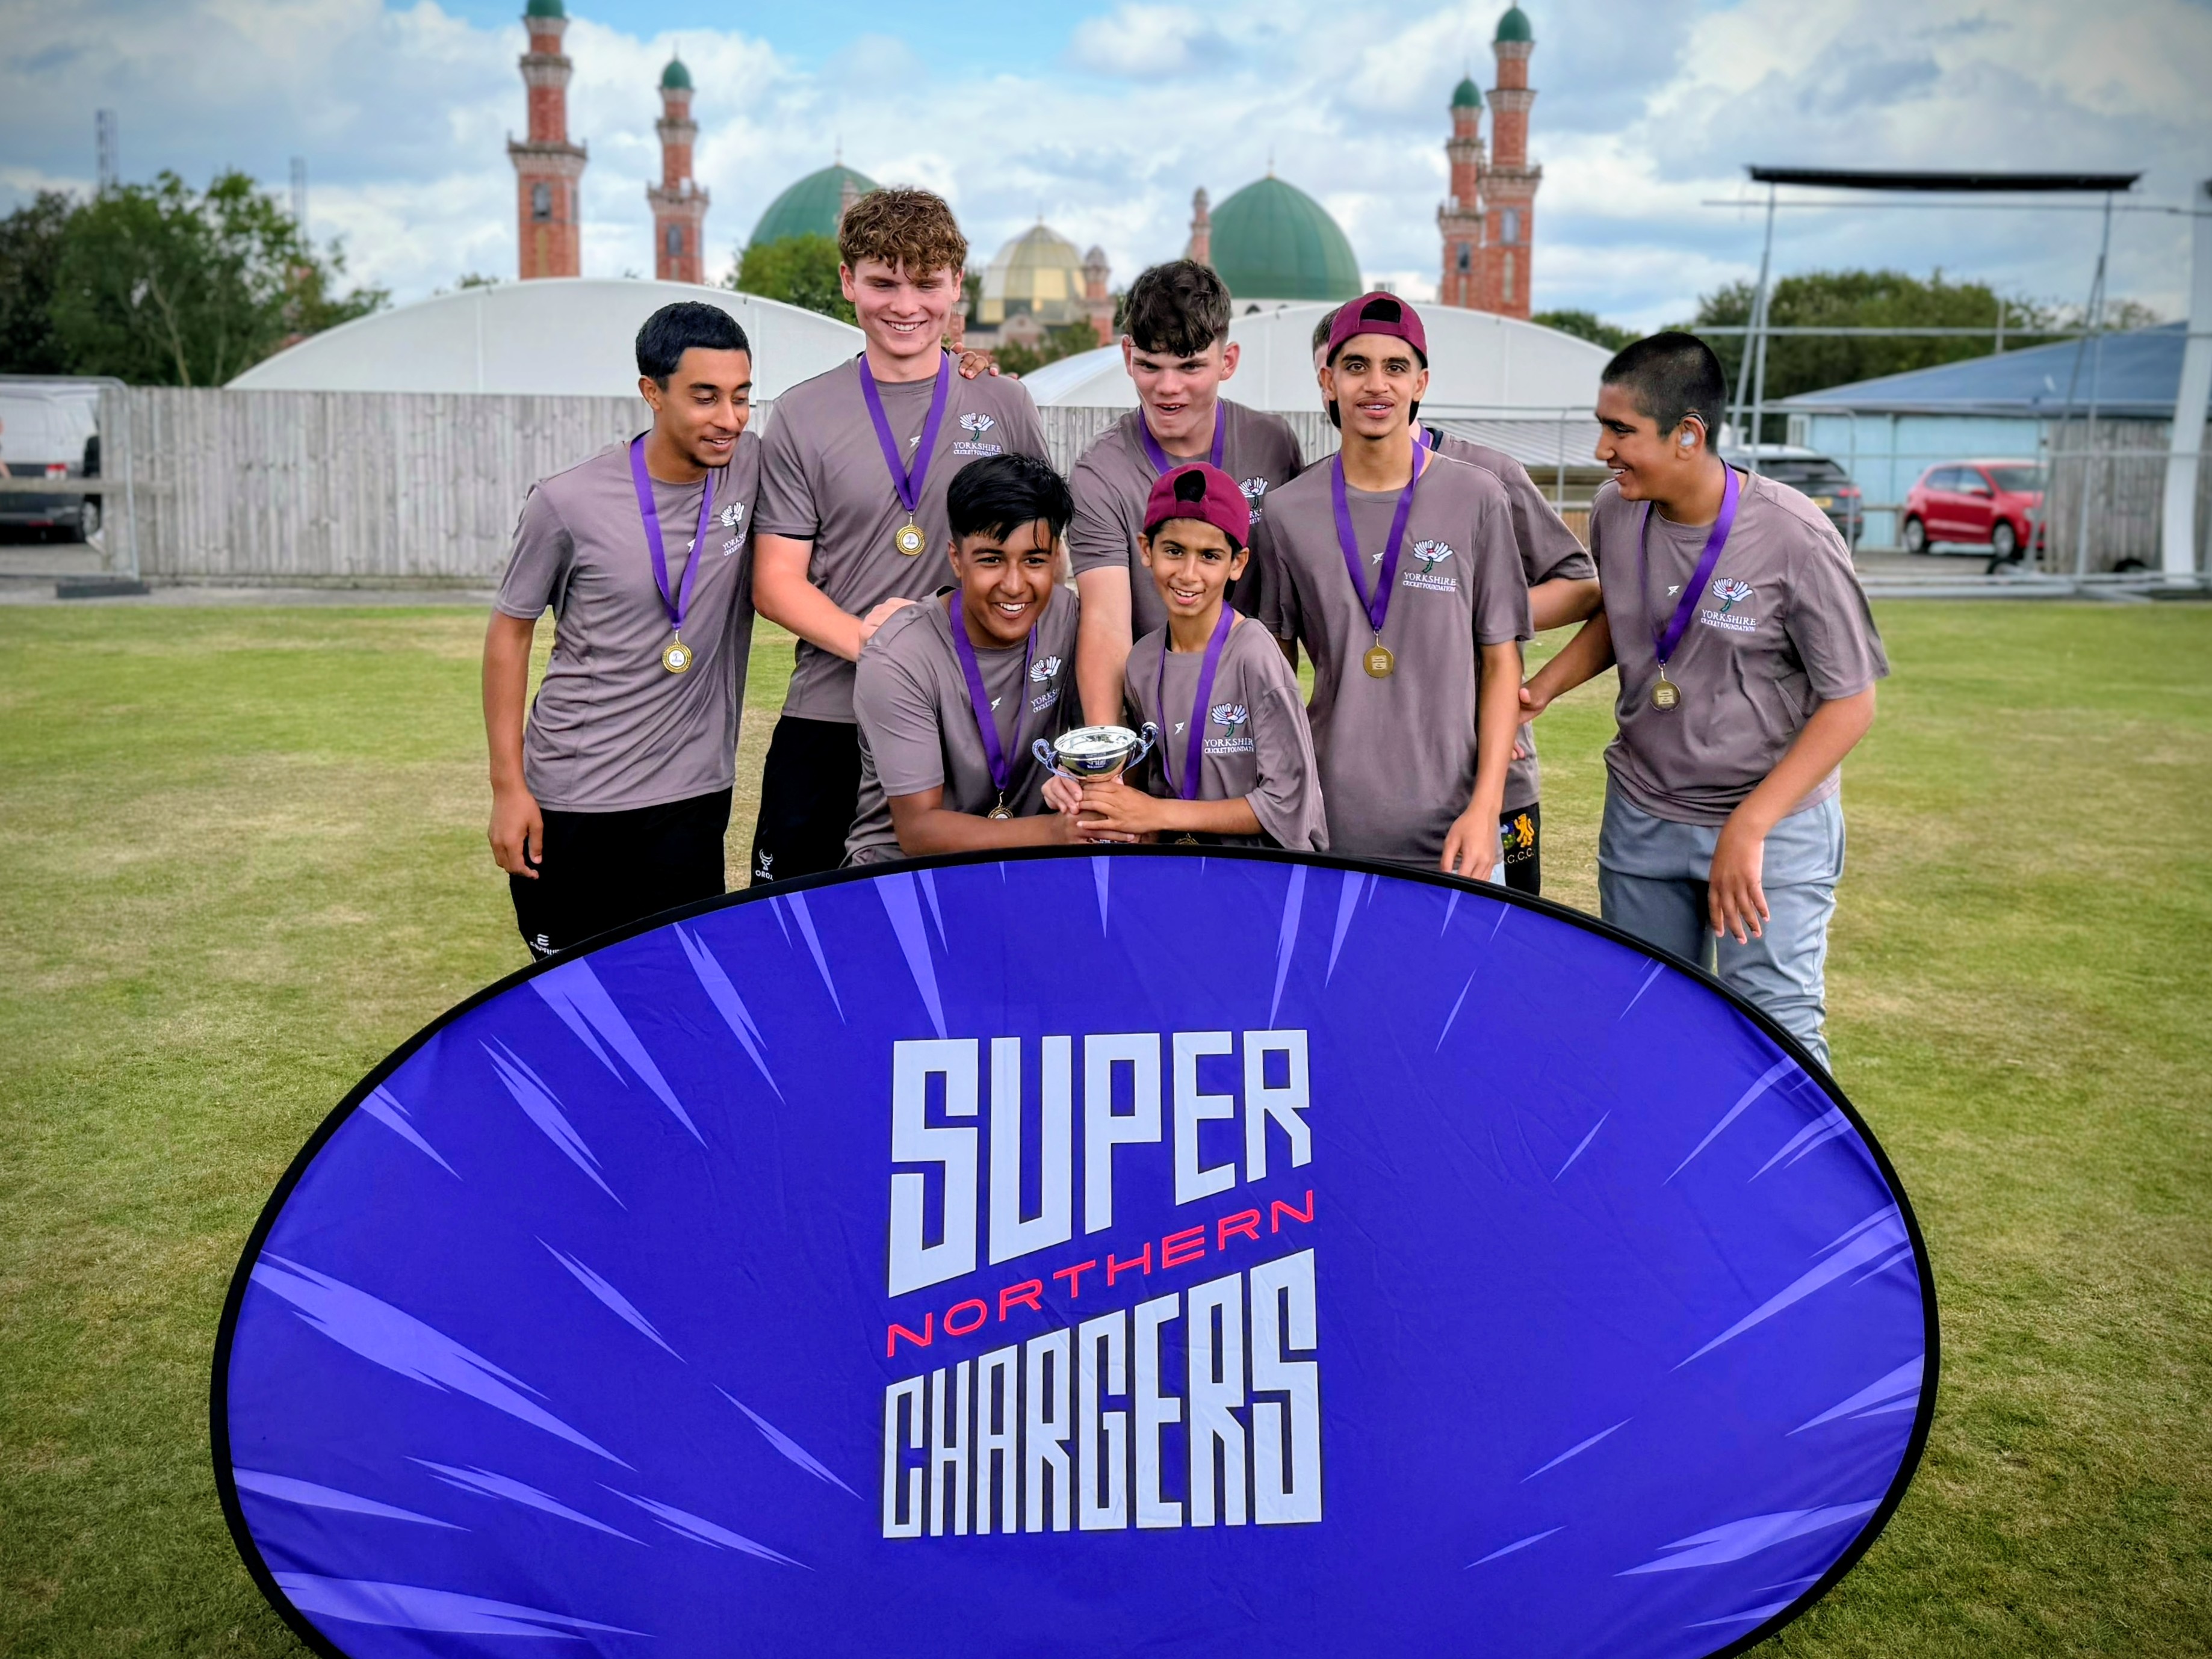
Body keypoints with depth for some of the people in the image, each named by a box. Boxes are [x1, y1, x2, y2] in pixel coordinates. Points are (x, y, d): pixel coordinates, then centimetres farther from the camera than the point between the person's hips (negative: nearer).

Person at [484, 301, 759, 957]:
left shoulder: (755, 468, -3)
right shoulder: (569, 503, -10)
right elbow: (509, 632, 0)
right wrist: (508, 787, -3)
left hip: (692, 800, 2)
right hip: (568, 802, -2)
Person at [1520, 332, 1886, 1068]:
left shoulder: (1792, 537, -19)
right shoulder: (1615, 510, -4)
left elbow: (1850, 704, -15)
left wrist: (1749, 827, -21)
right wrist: (1543, 686, -1)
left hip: (1775, 823, -5)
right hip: (1641, 816, 5)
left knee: (1777, 1031, -6)